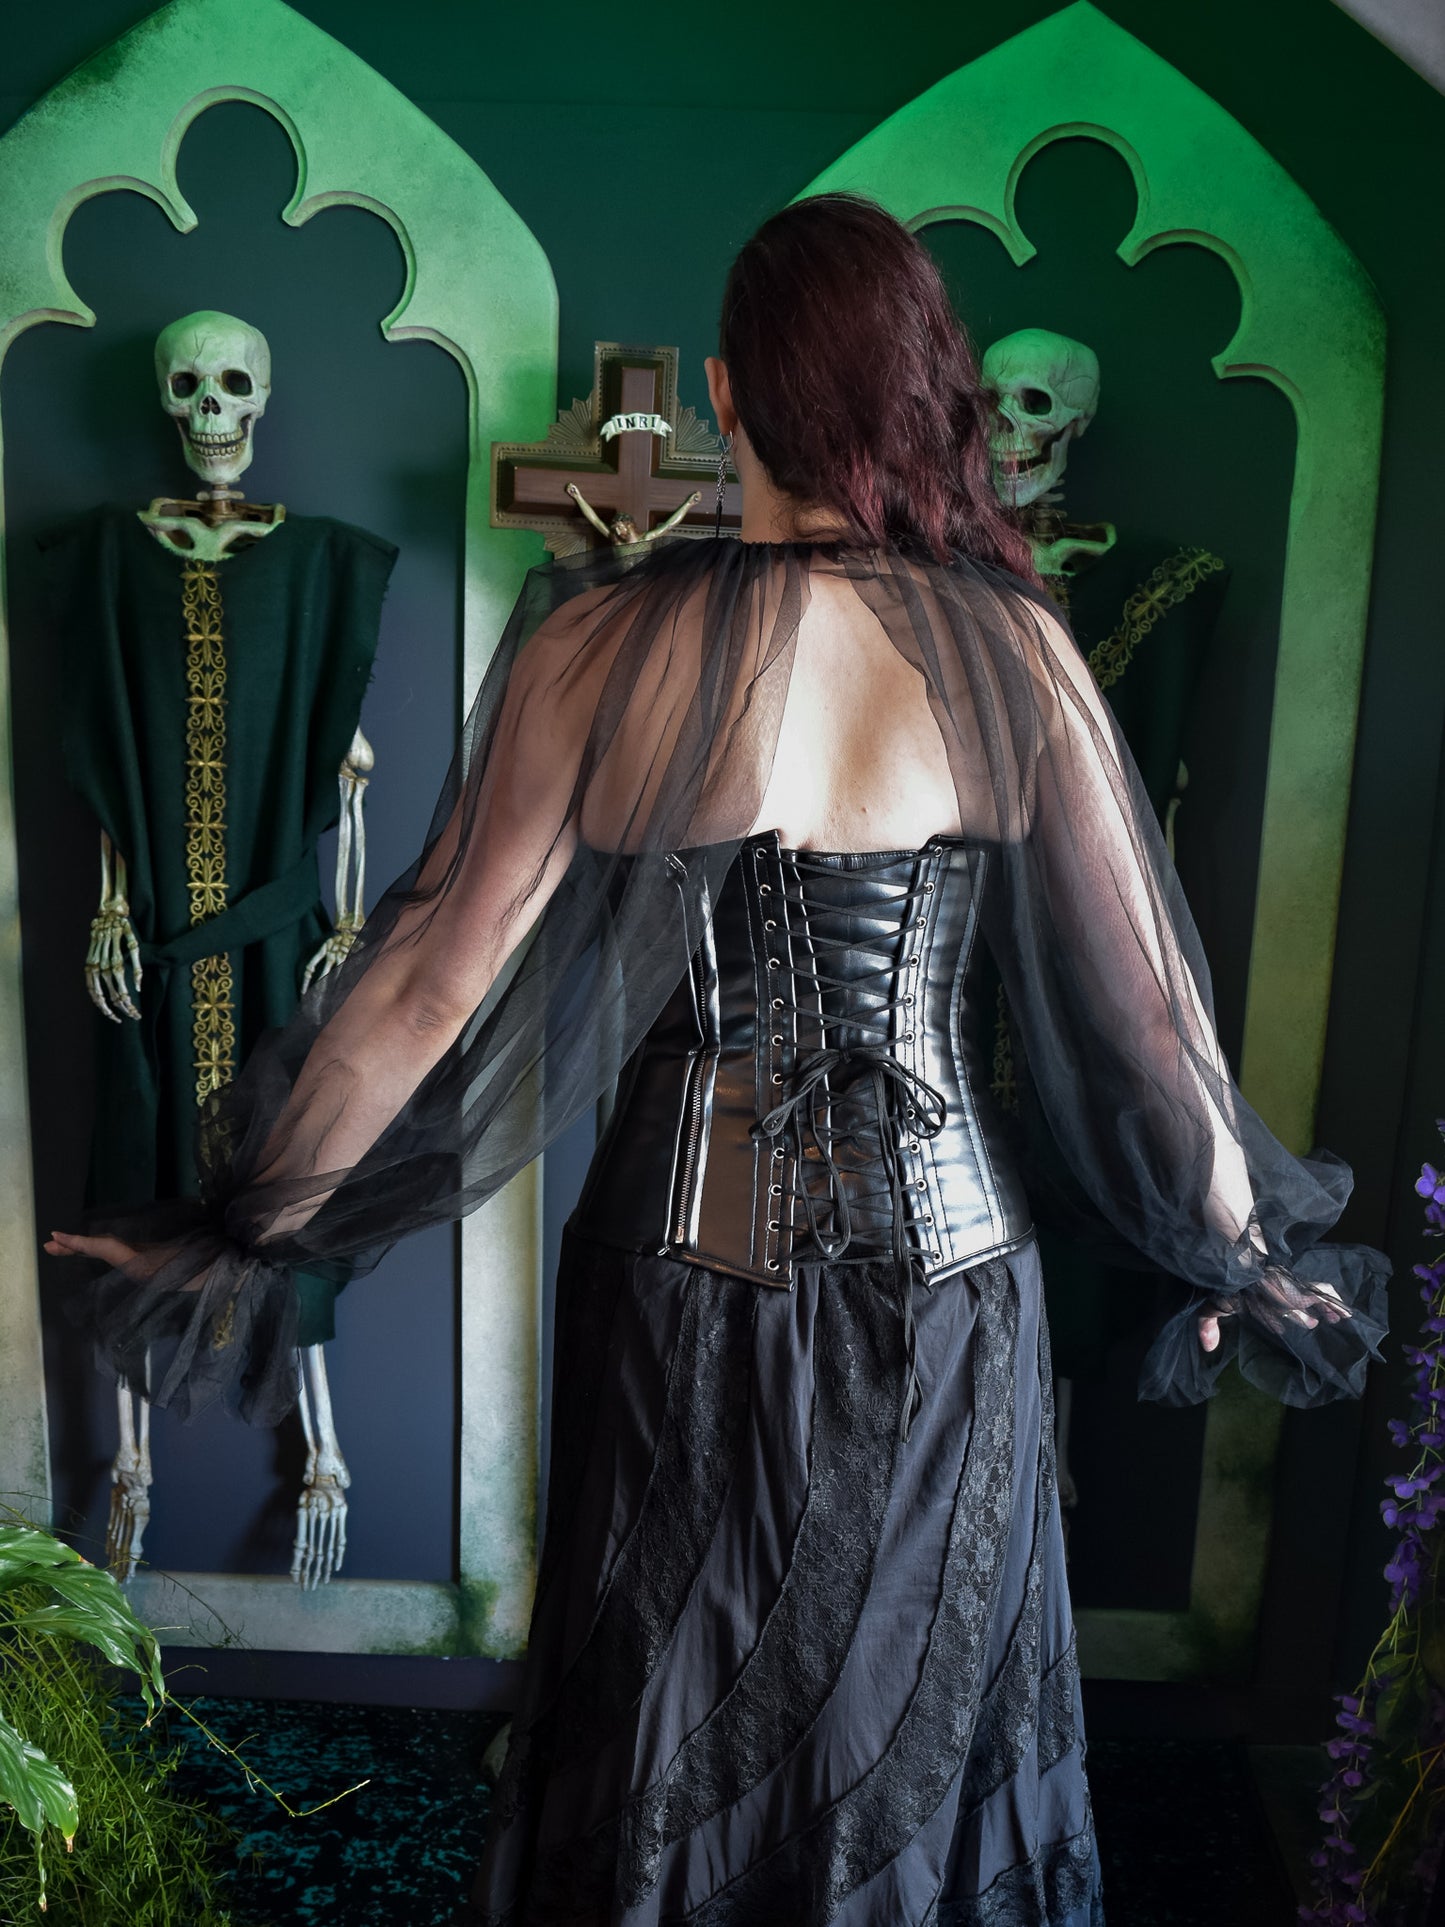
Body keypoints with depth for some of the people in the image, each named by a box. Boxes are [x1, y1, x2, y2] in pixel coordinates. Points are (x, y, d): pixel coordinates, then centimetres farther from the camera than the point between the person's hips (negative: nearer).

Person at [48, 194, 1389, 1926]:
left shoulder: (605, 643, -13)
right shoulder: (1012, 647, -10)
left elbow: (430, 979, -12)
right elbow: (1147, 1007, -6)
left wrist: (252, 1225, 1)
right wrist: (1247, 1253, 10)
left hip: (690, 1278, 0)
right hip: (943, 1272, 1)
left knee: (676, 1720, 24)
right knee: (922, 1709, 25)